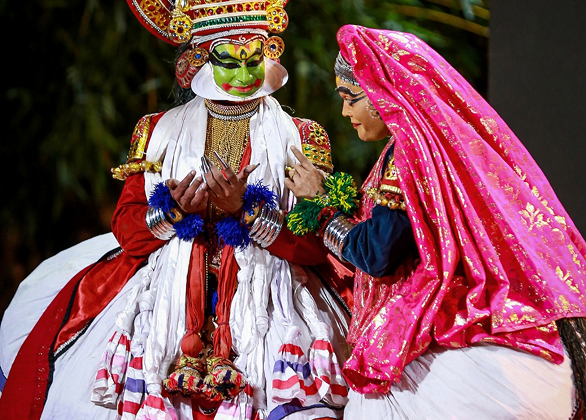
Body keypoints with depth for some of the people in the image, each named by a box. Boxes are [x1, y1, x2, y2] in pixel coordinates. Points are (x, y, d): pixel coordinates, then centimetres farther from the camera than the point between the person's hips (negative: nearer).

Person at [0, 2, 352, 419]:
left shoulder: (301, 138, 8)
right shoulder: (158, 131, 13)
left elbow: (317, 245, 0)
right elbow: (125, 227, 8)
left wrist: (246, 210, -13)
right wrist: (176, 211, -11)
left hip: (268, 297, -1)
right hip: (168, 289, 2)